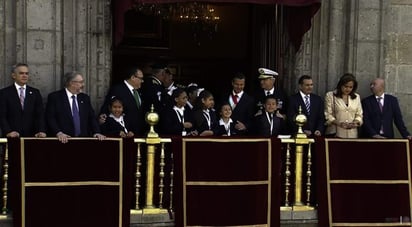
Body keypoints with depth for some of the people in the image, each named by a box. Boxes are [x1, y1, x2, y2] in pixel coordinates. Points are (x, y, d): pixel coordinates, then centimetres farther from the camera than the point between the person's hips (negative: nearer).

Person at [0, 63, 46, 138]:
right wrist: (8, 131, -19)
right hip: (13, 137, -2)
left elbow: (40, 114, 1)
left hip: (31, 136, 2)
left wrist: (42, 131, -15)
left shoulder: (35, 92, 9)